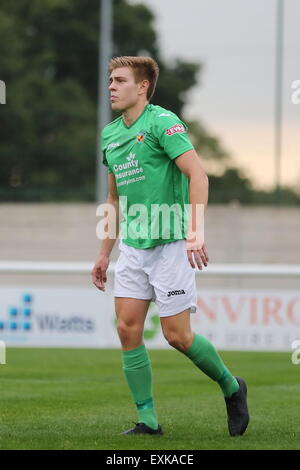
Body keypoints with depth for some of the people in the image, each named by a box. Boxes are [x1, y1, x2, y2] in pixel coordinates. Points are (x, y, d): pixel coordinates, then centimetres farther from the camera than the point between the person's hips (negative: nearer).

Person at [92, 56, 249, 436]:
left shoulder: (162, 122, -12)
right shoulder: (110, 134, 12)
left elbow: (197, 174, -20)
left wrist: (195, 232, -30)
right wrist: (104, 254, 21)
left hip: (169, 244, -7)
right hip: (132, 246, 7)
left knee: (177, 335, -5)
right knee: (127, 329, -1)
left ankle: (231, 387, 19)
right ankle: (147, 419, 5)